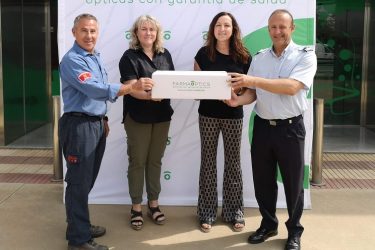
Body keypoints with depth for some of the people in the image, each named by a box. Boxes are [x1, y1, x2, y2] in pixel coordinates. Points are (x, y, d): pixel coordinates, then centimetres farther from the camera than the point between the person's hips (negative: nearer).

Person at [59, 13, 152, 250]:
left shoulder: (95, 57, 14)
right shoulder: (72, 60, -16)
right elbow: (95, 89, -27)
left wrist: (103, 118, 20)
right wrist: (132, 87, -29)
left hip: (96, 123, 9)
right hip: (79, 125, -9)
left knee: (88, 180, 17)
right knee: (79, 181, -3)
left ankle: (81, 225, 30)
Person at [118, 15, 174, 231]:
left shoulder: (165, 54, 7)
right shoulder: (130, 56, -8)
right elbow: (131, 88, -18)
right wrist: (150, 95, -35)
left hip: (162, 115, 5)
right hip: (138, 117, -4)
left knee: (156, 160, 13)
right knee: (138, 161, 4)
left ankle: (154, 203, 26)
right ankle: (136, 207, 16)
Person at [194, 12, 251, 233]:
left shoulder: (243, 56, -1)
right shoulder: (203, 54, 0)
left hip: (233, 115, 0)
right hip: (208, 114, 0)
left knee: (233, 162, 8)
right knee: (208, 161, 6)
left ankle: (234, 212, 21)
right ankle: (207, 213, 17)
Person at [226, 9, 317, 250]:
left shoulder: (305, 55, -8)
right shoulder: (259, 58, 7)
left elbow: (291, 87, -23)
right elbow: (253, 92, 6)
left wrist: (254, 79, -29)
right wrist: (237, 100, -17)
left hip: (290, 128, -4)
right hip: (262, 126, 4)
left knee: (293, 182, 8)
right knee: (263, 180, 13)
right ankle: (268, 224, 32)